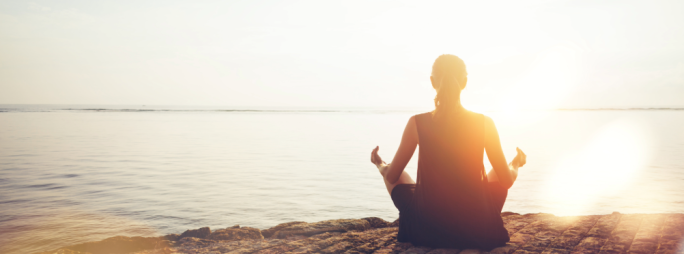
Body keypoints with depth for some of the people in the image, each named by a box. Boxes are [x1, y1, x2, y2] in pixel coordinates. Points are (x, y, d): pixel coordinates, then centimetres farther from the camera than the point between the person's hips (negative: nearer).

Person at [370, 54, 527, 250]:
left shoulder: (417, 123, -13)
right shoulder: (484, 124, -11)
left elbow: (392, 176, -2)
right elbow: (506, 180, -1)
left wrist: (380, 165, 22)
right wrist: (516, 165, 23)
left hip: (427, 231, 0)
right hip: (477, 230, 1)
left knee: (398, 175, 28)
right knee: (498, 172, 30)